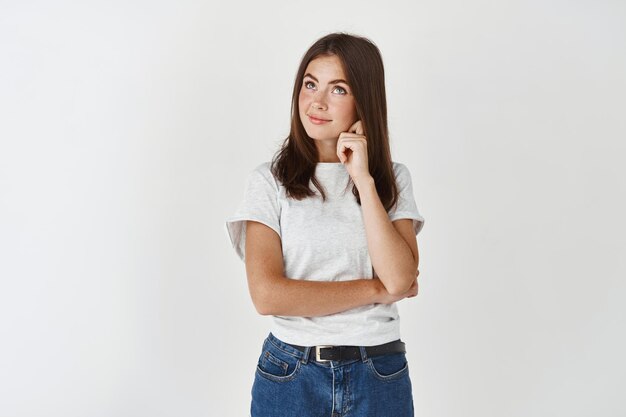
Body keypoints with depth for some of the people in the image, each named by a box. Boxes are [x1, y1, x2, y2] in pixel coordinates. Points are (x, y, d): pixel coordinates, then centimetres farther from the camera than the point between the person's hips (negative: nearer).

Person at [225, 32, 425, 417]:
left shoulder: (393, 179, 0)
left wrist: (364, 180, -16)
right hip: (290, 374, -1)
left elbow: (400, 279, -13)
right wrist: (374, 288, -11)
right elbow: (267, 294, -16)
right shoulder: (270, 180, -6)